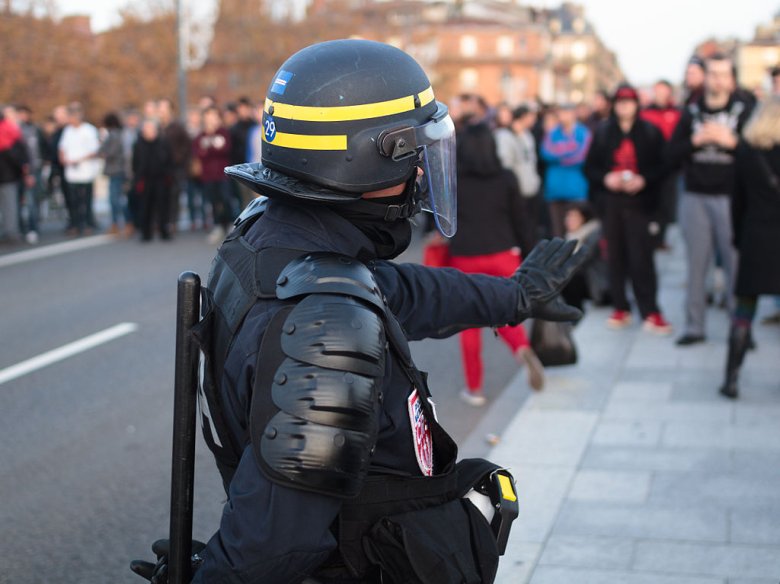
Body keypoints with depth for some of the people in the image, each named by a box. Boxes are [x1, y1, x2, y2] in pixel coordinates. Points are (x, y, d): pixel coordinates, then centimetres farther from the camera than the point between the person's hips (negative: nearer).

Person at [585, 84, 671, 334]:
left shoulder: (651, 132, 3)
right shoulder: (602, 132, 10)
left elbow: (662, 166, 0)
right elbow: (590, 167, 9)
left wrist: (644, 180, -16)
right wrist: (605, 178, -10)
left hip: (639, 202, -2)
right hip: (611, 203, 3)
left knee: (641, 257, -8)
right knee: (615, 256, 4)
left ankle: (650, 311, -5)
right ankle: (621, 308, 14)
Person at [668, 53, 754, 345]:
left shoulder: (743, 112, 3)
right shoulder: (690, 113, 11)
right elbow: (672, 156, 6)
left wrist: (731, 141, -16)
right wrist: (696, 140, -9)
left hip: (730, 198, -2)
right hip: (695, 198, 2)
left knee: (735, 262, -6)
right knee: (696, 263, 4)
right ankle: (694, 326, 9)